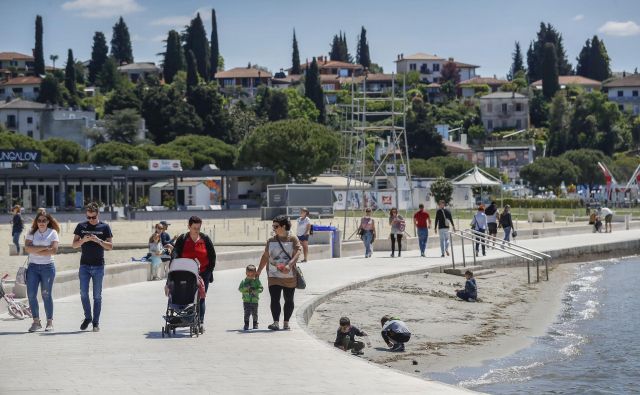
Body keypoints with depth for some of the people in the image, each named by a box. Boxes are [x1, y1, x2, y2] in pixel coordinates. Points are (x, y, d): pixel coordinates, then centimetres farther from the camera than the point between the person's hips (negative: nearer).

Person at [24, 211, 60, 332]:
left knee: (46, 295, -1)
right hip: (33, 266, 2)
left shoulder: (53, 233, 3)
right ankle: (36, 321, 7)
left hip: (48, 266, -2)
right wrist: (44, 248, -12)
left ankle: (50, 322, 6)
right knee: (31, 294, -3)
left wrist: (35, 251, -8)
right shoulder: (31, 233, 7)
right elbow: (27, 248, -7)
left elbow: (54, 250, -10)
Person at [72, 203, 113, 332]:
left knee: (97, 296, 1)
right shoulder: (81, 226, 7)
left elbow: (110, 246, -1)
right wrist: (83, 240, -14)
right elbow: (74, 245, 6)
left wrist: (98, 240, -17)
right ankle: (87, 317, 15)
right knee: (83, 293, -3)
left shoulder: (104, 227, 2)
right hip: (84, 265, 2)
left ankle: (96, 322, 8)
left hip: (98, 266, -2)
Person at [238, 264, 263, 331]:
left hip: (255, 300, 1)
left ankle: (255, 324, 24)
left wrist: (255, 291, -23)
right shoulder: (244, 281, 1)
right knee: (247, 312, -9)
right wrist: (246, 288, -21)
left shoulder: (257, 281, -1)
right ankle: (246, 324, -5)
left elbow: (260, 288, -5)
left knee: (254, 313, 8)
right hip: (246, 301, -1)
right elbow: (240, 289, -3)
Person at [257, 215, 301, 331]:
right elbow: (265, 257, 16)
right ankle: (276, 323, -20)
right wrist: (258, 272, 16)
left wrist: (289, 265, -31)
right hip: (274, 276, 2)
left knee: (289, 300, 8)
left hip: (289, 276, -2)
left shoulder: (293, 239, -1)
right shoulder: (271, 241, 10)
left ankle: (286, 322, 19)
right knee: (274, 299, -12)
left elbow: (297, 253, -15)